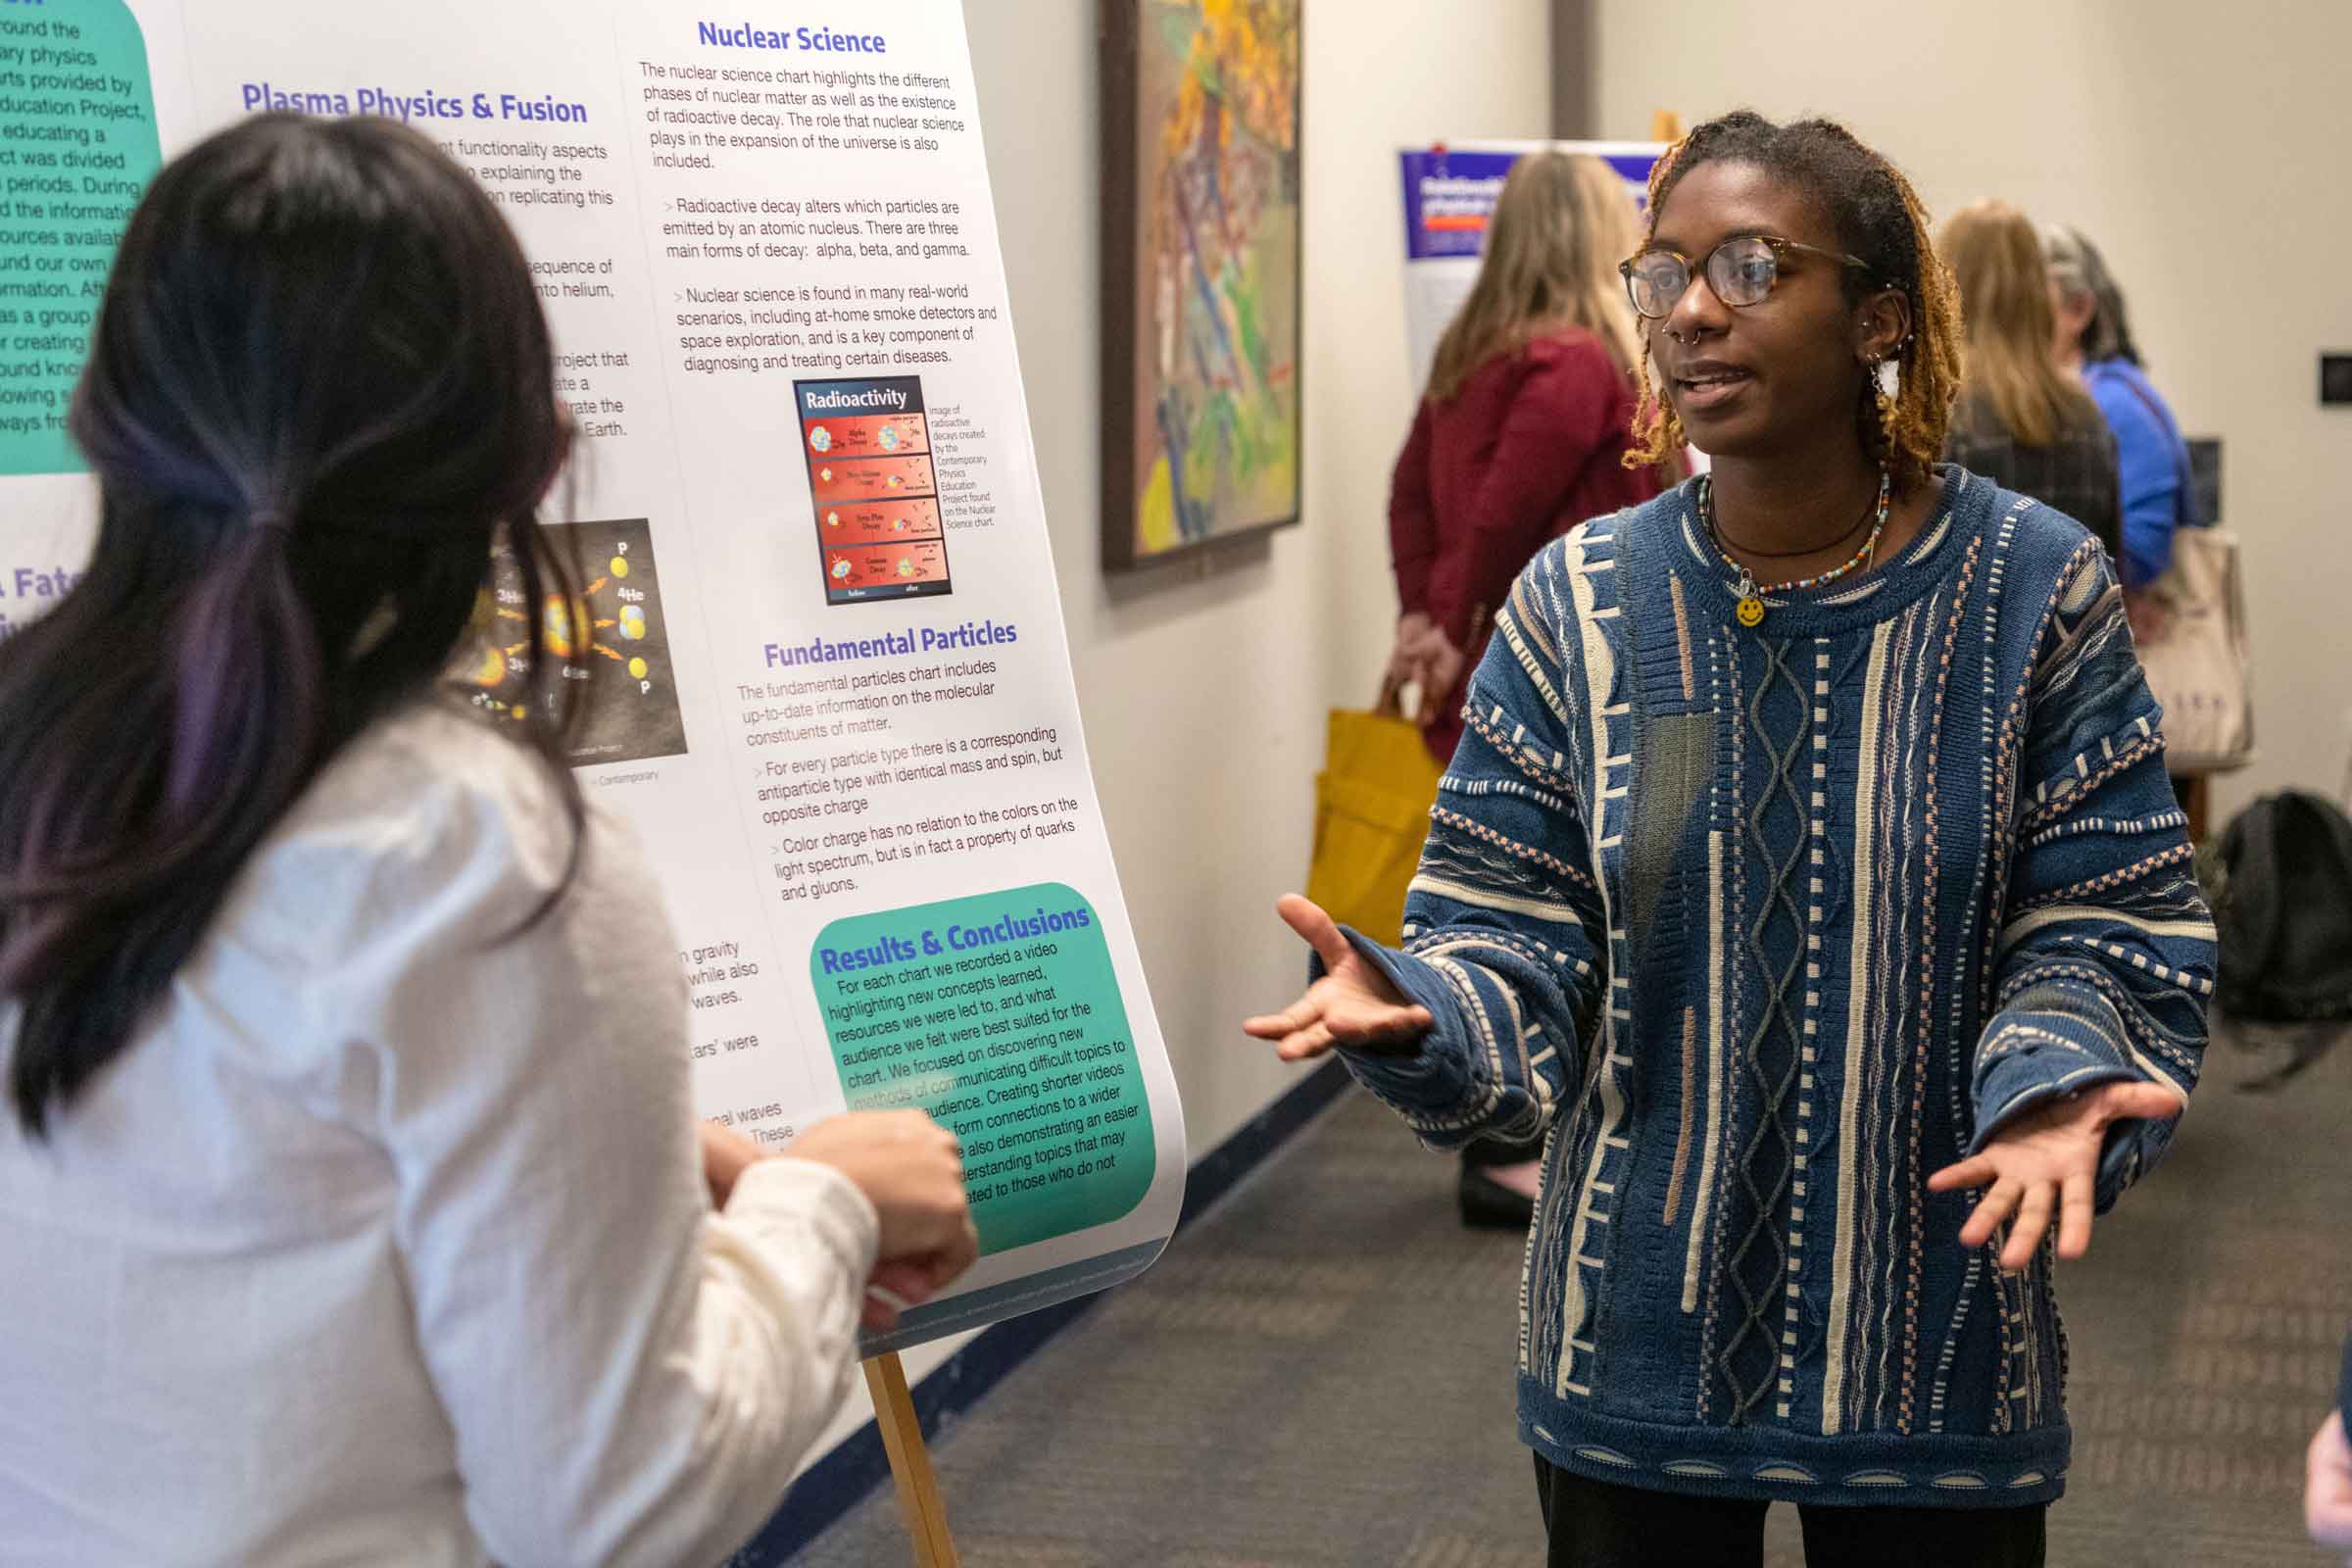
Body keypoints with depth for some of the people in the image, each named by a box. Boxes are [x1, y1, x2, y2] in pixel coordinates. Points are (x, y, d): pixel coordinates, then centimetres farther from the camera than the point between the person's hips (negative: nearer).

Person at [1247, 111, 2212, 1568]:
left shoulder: (2035, 589, -6)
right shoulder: (1580, 604, -3)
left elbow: (2101, 933, -4)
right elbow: (1516, 949, -4)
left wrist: (2060, 1087, -24)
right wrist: (1413, 1013, -25)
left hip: (1934, 1352, -1)